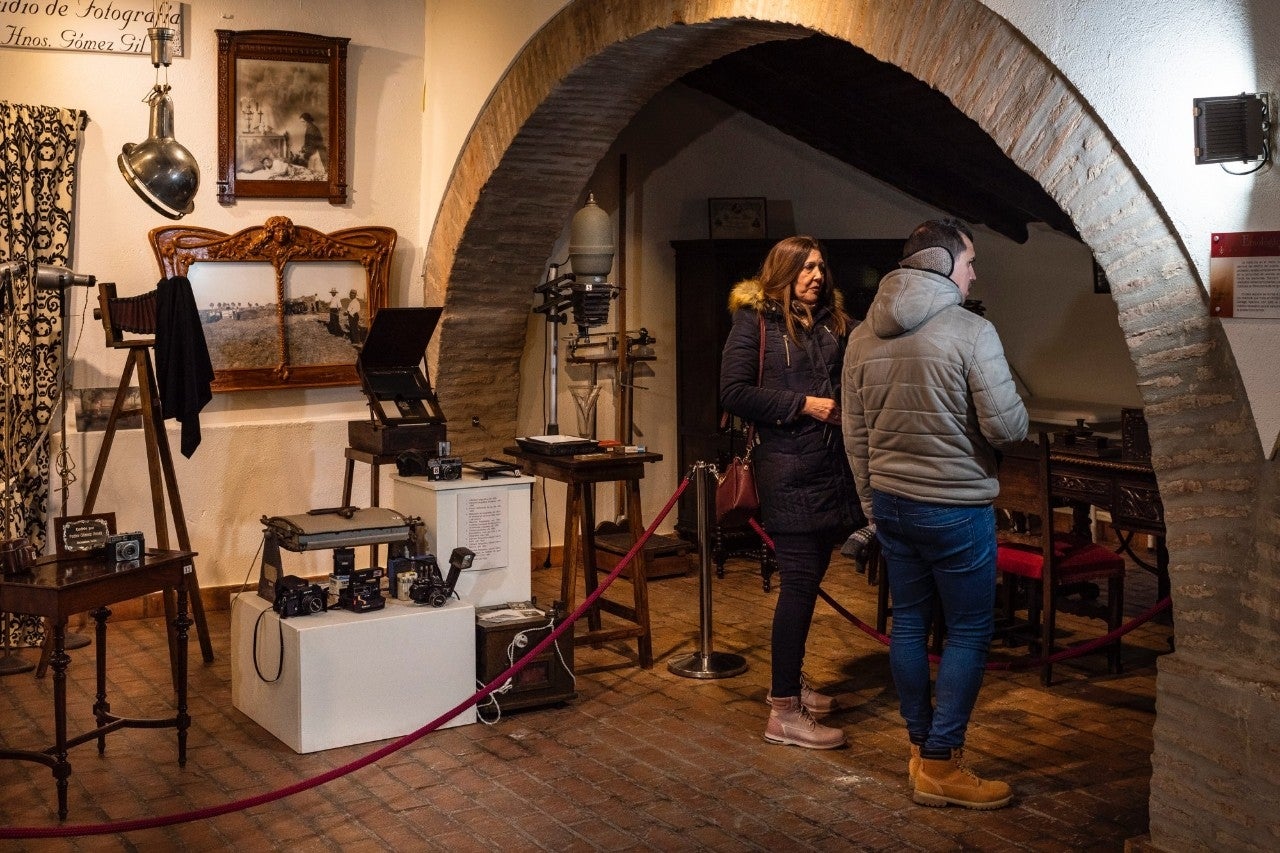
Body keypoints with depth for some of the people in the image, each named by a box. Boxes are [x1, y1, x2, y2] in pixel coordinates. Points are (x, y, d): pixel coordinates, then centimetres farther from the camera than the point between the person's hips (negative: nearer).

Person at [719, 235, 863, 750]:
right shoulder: (755, 321, -4)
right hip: (788, 470, -7)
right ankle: (784, 712, -4)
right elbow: (734, 392, -13)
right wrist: (802, 405, -15)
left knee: (808, 578, 15)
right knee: (800, 582, -9)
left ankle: (789, 679, 31)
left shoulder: (832, 323, 14)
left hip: (832, 467, 7)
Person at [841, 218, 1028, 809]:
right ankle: (940, 766, 6)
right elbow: (1006, 427, -16)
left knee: (909, 622, 15)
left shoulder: (863, 337, 6)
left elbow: (855, 436, 11)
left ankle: (921, 746, 25)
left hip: (890, 501, 7)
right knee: (969, 632, 4)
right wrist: (1018, 411, 7)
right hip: (955, 506, -6)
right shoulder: (971, 332, -15)